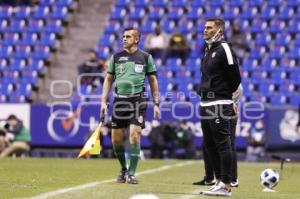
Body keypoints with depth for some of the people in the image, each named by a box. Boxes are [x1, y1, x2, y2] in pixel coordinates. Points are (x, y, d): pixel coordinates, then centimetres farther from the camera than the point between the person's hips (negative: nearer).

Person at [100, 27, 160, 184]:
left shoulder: (145, 57, 4)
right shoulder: (116, 57, 8)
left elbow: (153, 81, 9)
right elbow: (108, 79, 12)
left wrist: (156, 103, 4)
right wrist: (104, 101, 4)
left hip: (138, 101, -2)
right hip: (119, 100, 2)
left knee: (134, 135, -13)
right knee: (116, 139, 1)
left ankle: (131, 173, -6)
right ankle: (123, 169, 23)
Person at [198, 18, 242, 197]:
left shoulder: (224, 49, -11)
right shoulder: (208, 50, 17)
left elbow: (235, 79, -11)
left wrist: (233, 101, -2)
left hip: (220, 105, -9)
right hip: (205, 104, 9)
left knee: (222, 144, -8)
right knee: (210, 144, 12)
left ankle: (226, 186, -8)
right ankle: (219, 181, 20)